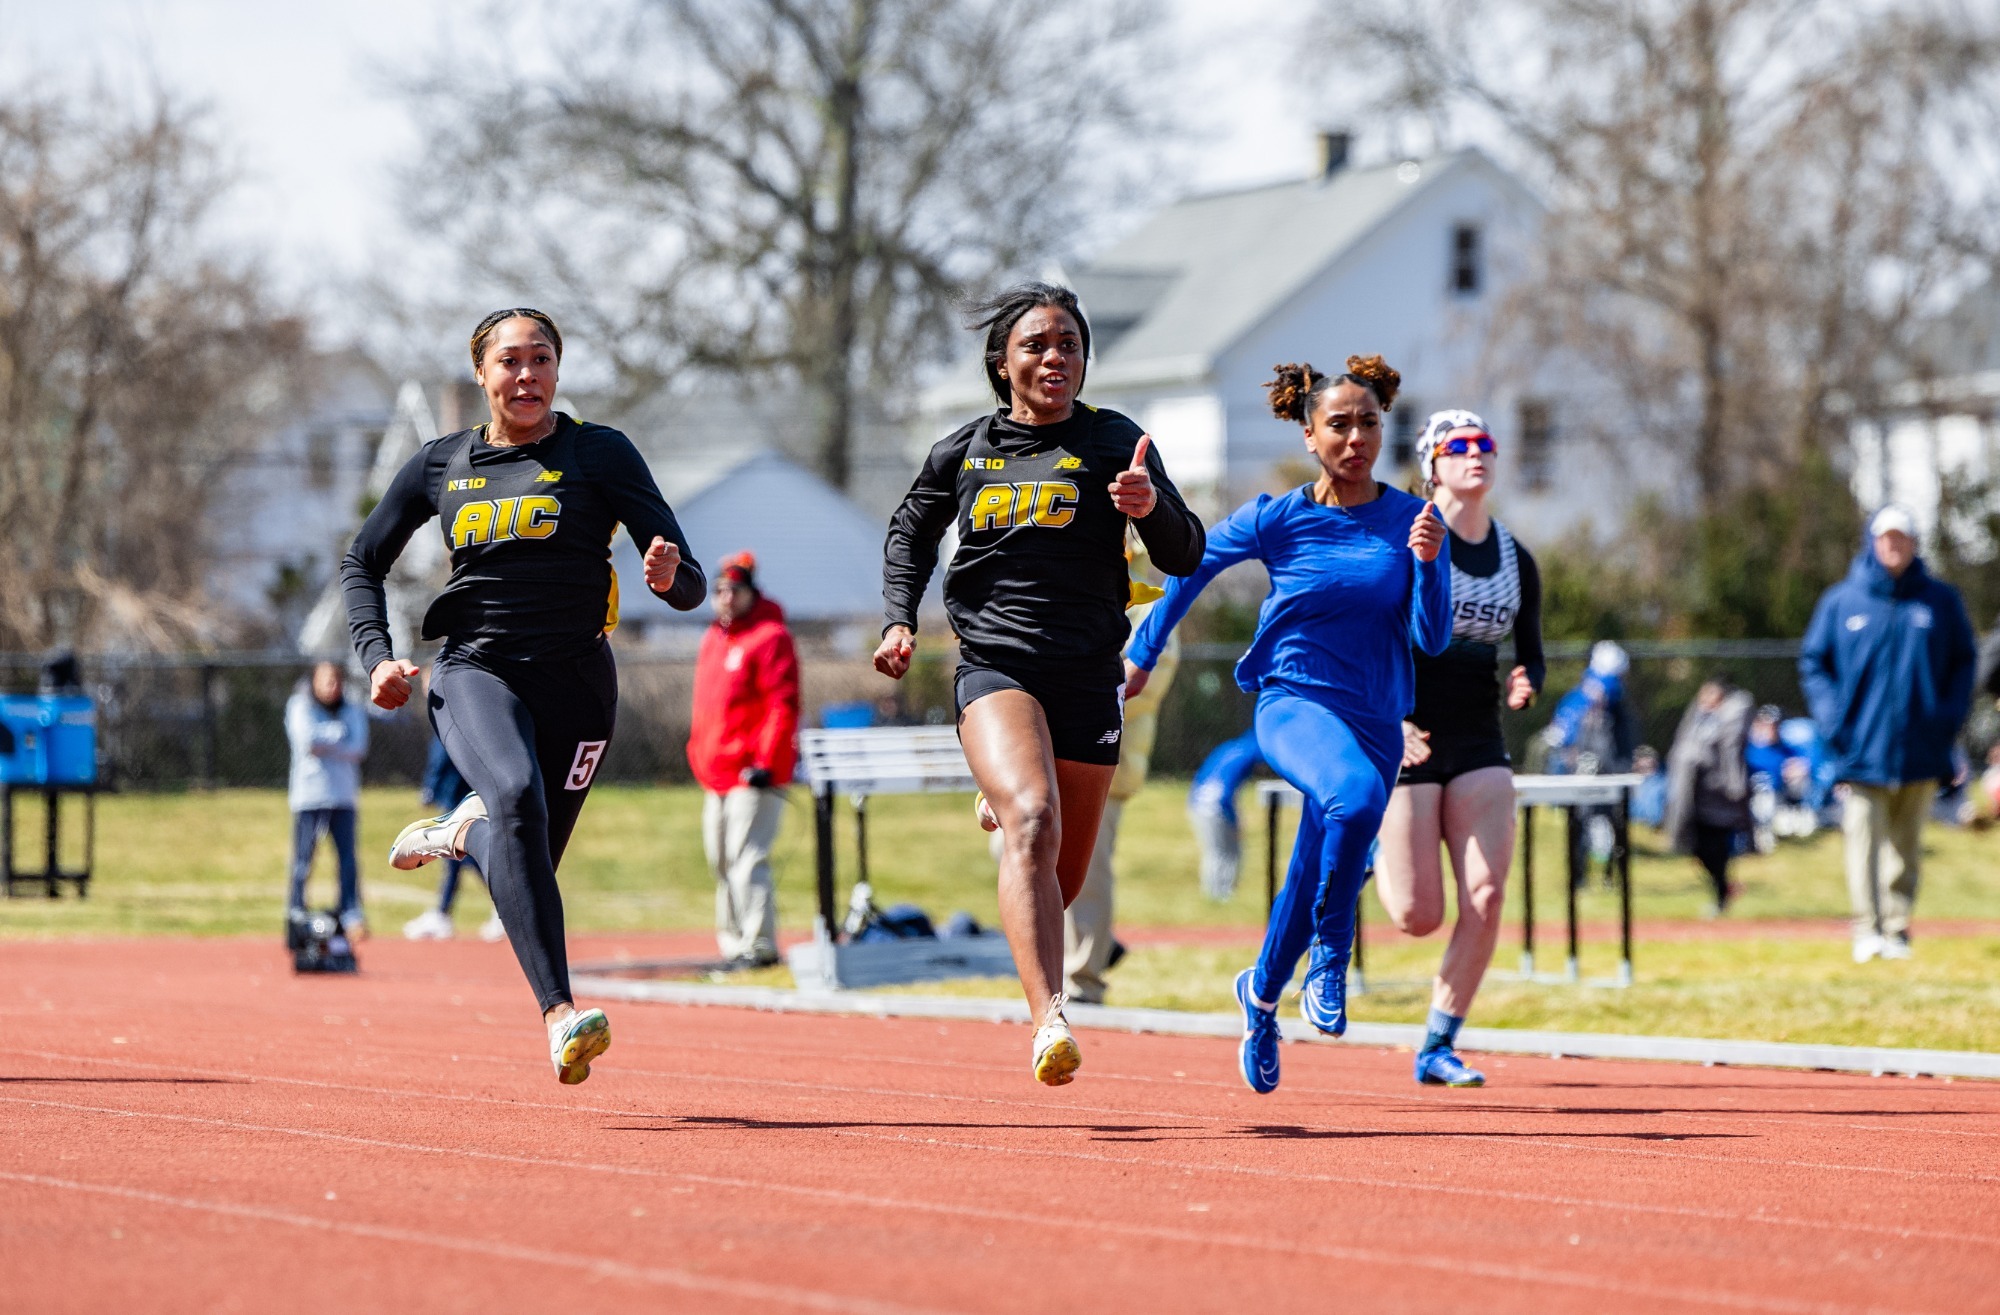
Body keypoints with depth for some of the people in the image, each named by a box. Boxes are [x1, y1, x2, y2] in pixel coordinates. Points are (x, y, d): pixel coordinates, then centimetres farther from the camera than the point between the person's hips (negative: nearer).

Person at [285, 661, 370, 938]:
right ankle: (296, 912, 3)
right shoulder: (300, 707, 4)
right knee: (303, 858, -5)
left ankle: (352, 915, -2)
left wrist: (324, 746, -9)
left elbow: (359, 749, -1)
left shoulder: (353, 711, 13)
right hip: (309, 796, -3)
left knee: (348, 857, -3)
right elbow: (307, 740, -14)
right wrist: (338, 734, -4)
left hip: (343, 795, 3)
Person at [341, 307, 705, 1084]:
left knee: (525, 862, 5)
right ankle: (558, 1015, -41)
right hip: (474, 670, -1)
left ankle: (457, 832, 44)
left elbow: (689, 586, -5)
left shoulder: (600, 454, 0)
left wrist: (672, 577, -29)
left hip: (572, 678, 1)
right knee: (515, 795, -32)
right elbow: (362, 563, 19)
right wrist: (376, 655, 3)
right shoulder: (441, 464, 7)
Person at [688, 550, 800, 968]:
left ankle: (759, 945, -15)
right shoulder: (712, 640, 18)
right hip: (716, 775, 9)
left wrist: (766, 761, -21)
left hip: (754, 776, -9)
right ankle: (734, 942, 19)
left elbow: (784, 706, -15)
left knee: (746, 858, -15)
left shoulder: (769, 637, -9)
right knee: (721, 861, 12)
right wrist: (700, 757, 19)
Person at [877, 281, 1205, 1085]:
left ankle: (1002, 806, 44)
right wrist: (900, 620, 10)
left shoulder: (1113, 444, 1)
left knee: (1062, 882, 8)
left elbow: (1184, 558, -6)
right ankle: (1048, 1020, -37)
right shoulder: (963, 453, 7)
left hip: (1088, 675, 1)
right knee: (1035, 823, -27)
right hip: (994, 665, -1)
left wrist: (1151, 507, -27)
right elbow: (911, 531, 25)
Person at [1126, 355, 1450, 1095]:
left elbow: (1432, 639, -4)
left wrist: (1426, 564, -21)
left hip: (1375, 720, 3)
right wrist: (1142, 652, 20)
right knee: (1355, 796, -36)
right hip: (1293, 703, -3)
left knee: (1312, 887, 9)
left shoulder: (1412, 521, 0)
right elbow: (1191, 564, 12)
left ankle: (1262, 992, 38)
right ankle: (1332, 956, -20)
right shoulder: (1277, 520, -4)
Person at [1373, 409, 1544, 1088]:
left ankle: (1438, 1046, 1)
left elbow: (1531, 653, 17)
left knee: (1487, 895, -12)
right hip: (1407, 738, -4)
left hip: (1480, 744, 4)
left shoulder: (1516, 559, 8)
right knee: (1419, 916, -6)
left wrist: (1522, 686, -6)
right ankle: (1370, 852, 29)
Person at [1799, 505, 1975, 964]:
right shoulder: (1841, 601, 4)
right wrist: (1833, 720, -5)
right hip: (1863, 749, -1)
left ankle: (1898, 926, 13)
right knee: (1863, 837, -8)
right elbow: (1813, 662, 9)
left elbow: (1963, 663, 12)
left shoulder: (1941, 600, 7)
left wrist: (1950, 716, -3)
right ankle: (1867, 930, -9)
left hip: (1921, 749, 1)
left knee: (1906, 844, 6)